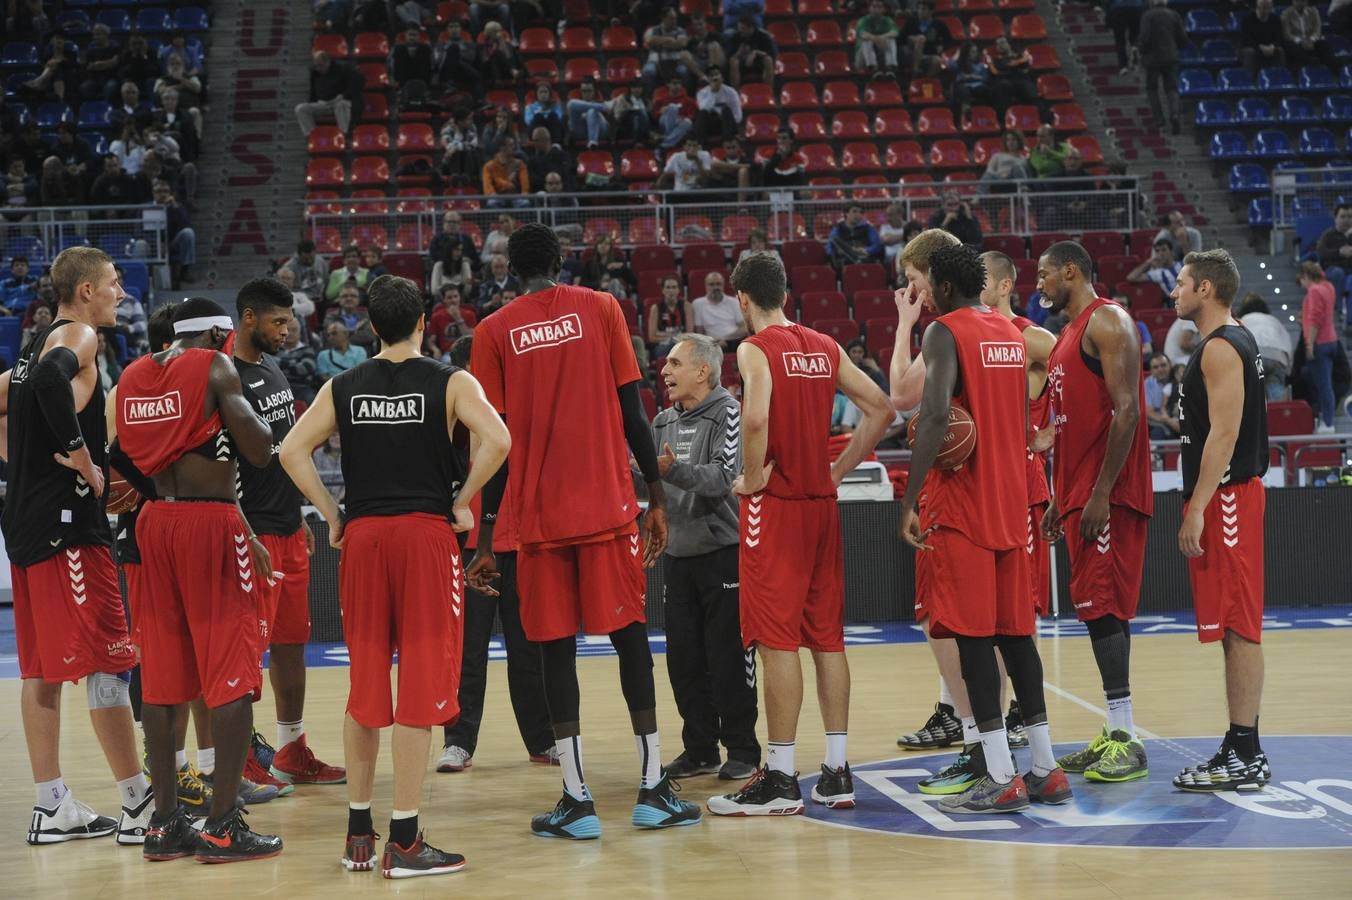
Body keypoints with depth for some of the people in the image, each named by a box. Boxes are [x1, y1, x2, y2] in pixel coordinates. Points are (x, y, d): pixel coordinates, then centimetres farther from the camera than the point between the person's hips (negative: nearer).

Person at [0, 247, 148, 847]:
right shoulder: (76, 337, -10)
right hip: (68, 523, -10)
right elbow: (52, 381, -32)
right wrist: (83, 460, -23)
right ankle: (139, 807, -3)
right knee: (106, 662, -6)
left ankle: (52, 808, 14)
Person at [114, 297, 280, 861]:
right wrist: (244, 406, 6)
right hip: (212, 522, -6)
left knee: (162, 679, 10)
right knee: (232, 680, -2)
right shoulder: (215, 367, -6)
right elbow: (259, 451, -12)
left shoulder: (132, 376, 12)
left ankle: (165, 823, 12)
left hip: (154, 521, 7)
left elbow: (123, 461, 15)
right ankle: (223, 826, -3)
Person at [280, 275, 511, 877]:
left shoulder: (342, 387, 8)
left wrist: (331, 513, 7)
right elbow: (496, 440, -15)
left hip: (361, 536, 4)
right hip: (426, 534, -4)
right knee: (419, 687, -2)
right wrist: (461, 502, -4)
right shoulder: (450, 383, -1)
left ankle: (358, 833, 18)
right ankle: (404, 840, -3)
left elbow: (292, 450, 2)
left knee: (365, 685, 12)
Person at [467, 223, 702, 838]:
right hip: (608, 505, 0)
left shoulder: (493, 332, 3)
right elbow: (632, 411, 0)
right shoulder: (600, 308, 5)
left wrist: (485, 538, 4)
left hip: (538, 515, 0)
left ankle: (577, 800, 1)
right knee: (629, 634, 7)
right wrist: (656, 497, 7)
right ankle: (653, 788, 5)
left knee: (556, 647, 4)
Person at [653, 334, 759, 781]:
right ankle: (699, 749, 17)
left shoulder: (728, 412, -9)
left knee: (729, 658, -3)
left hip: (722, 551, -7)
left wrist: (674, 470, -33)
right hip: (678, 552, 7)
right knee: (684, 657, 7)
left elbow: (723, 477, -21)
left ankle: (742, 750, 6)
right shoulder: (664, 421, 12)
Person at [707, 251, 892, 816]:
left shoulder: (756, 349, -9)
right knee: (827, 637, 9)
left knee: (777, 641, -4)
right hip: (821, 503, 7)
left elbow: (756, 417, -27)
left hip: (774, 505, -6)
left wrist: (752, 478, -13)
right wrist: (838, 471, 11)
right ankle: (836, 773, 12)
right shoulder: (825, 348, 11)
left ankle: (780, 779, -3)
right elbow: (881, 410, 10)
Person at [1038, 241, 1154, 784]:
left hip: (1108, 493, -10)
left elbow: (1126, 408, -18)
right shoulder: (1067, 335, 21)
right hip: (1077, 490, 10)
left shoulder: (1107, 321, -9)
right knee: (1095, 606, 9)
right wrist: (1059, 498, 21)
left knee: (1103, 605, -12)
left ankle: (1125, 739, -11)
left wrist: (1101, 492, -23)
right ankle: (1114, 734, 13)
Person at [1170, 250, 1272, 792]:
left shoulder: (1220, 348, -14)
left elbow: (1224, 433, -22)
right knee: (1235, 627, 12)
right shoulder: (1235, 342, 18)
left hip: (1225, 497, -10)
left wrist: (1198, 508, -23)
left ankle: (1245, 758, -7)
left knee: (1238, 627, -8)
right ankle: (1240, 748, 16)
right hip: (1225, 497, 10)